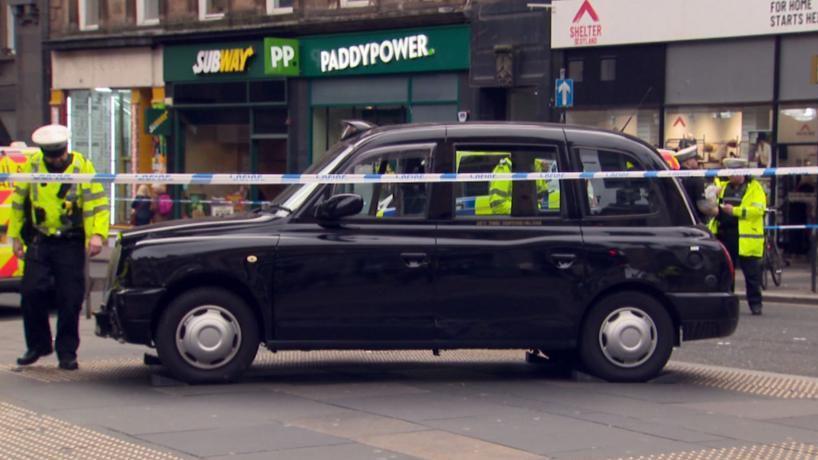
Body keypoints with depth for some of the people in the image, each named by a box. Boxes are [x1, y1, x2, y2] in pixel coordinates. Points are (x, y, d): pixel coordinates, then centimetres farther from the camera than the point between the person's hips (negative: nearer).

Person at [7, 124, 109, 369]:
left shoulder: (82, 167, -5)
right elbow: (18, 202, 12)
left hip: (71, 243, -2)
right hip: (40, 243, 2)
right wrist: (15, 236, 9)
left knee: (70, 300, -2)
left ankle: (67, 352, 9)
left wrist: (97, 234, -22)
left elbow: (97, 204, -9)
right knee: (31, 293, -3)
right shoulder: (32, 166, 2)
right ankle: (37, 345, 15)